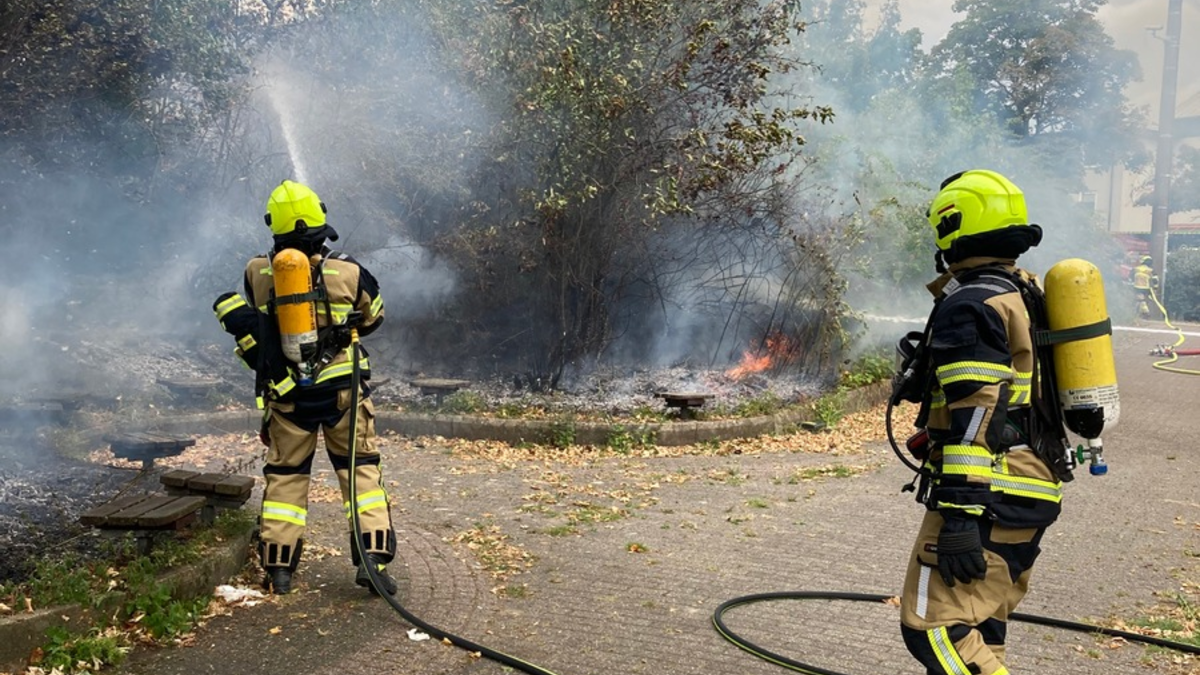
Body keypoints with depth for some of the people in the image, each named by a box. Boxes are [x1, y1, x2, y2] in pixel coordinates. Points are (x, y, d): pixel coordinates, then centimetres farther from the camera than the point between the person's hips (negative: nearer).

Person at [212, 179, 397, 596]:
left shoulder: (257, 273, -6)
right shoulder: (348, 272, -9)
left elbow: (248, 321, 9)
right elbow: (373, 318, 8)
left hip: (286, 395, 1)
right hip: (342, 388, -1)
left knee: (284, 476, 13)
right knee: (361, 469, 8)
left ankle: (278, 569, 16)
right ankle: (373, 560, 2)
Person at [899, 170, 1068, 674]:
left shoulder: (970, 307, -15)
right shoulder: (1025, 295, 17)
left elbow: (975, 417, -22)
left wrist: (960, 513, -24)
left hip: (987, 498, -10)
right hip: (1031, 493, 10)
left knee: (935, 628, -11)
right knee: (980, 633, 17)